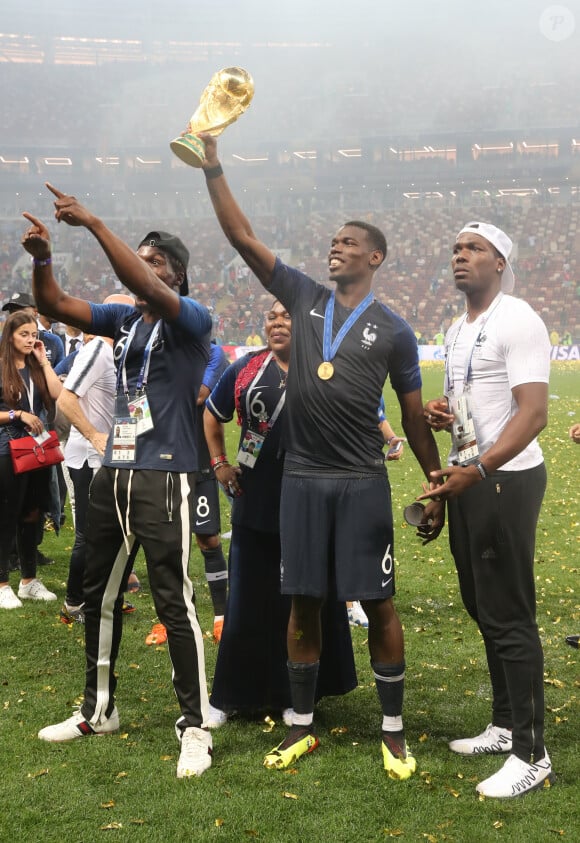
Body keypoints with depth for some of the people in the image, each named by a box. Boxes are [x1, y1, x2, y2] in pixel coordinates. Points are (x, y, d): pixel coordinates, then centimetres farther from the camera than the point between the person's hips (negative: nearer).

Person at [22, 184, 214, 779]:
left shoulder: (191, 320, -7)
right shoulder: (124, 319, 13)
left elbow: (148, 289, -25)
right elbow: (54, 306, 10)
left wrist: (93, 223, -26)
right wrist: (42, 258, -10)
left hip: (164, 476, -8)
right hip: (112, 472, 8)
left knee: (174, 602, -6)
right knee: (99, 595, 16)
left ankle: (195, 727, 4)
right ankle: (98, 710, 31)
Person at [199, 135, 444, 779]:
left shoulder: (393, 331, 2)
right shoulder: (304, 297, 8)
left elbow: (414, 417, 7)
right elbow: (241, 236, 3)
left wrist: (437, 488, 5)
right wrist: (212, 165, -3)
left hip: (362, 484, -2)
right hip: (301, 479, 2)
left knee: (377, 604, 1)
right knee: (303, 602, 9)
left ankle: (393, 729, 16)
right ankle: (302, 725, 21)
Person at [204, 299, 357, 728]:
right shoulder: (247, 368, 3)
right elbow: (212, 416, 17)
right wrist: (219, 463, 10)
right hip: (255, 506, 2)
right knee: (247, 603, 9)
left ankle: (294, 696, 23)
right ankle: (230, 696, 21)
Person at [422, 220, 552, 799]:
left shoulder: (516, 322, -13)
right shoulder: (458, 331, 15)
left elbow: (534, 412, -21)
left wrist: (477, 470, -28)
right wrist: (438, 411, 5)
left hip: (505, 480, -9)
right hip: (467, 479, 9)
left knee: (510, 617, -5)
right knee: (483, 608, 16)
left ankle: (531, 754, 5)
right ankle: (504, 725, 30)